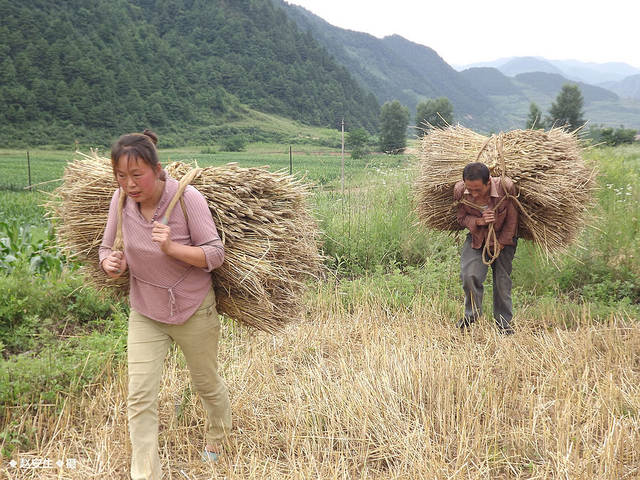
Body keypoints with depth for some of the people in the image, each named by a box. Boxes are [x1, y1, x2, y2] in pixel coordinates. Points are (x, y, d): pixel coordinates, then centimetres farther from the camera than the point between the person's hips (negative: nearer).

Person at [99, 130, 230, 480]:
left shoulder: (187, 198, -23)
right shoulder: (121, 200, -11)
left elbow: (215, 255, -19)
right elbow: (107, 248, 1)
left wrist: (171, 248, -35)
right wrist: (110, 264, -23)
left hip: (194, 312, -2)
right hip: (145, 313, 3)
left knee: (206, 384, 18)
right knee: (139, 397, -2)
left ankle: (217, 434, 51)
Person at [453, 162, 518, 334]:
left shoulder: (505, 187, -27)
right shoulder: (460, 191, -22)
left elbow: (512, 218, -12)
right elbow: (461, 217, -5)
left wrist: (501, 244, -8)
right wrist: (478, 221, -26)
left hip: (503, 238, -1)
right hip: (477, 238, 1)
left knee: (503, 280, 3)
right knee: (469, 275, -14)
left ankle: (504, 322, 21)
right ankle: (472, 314, 12)